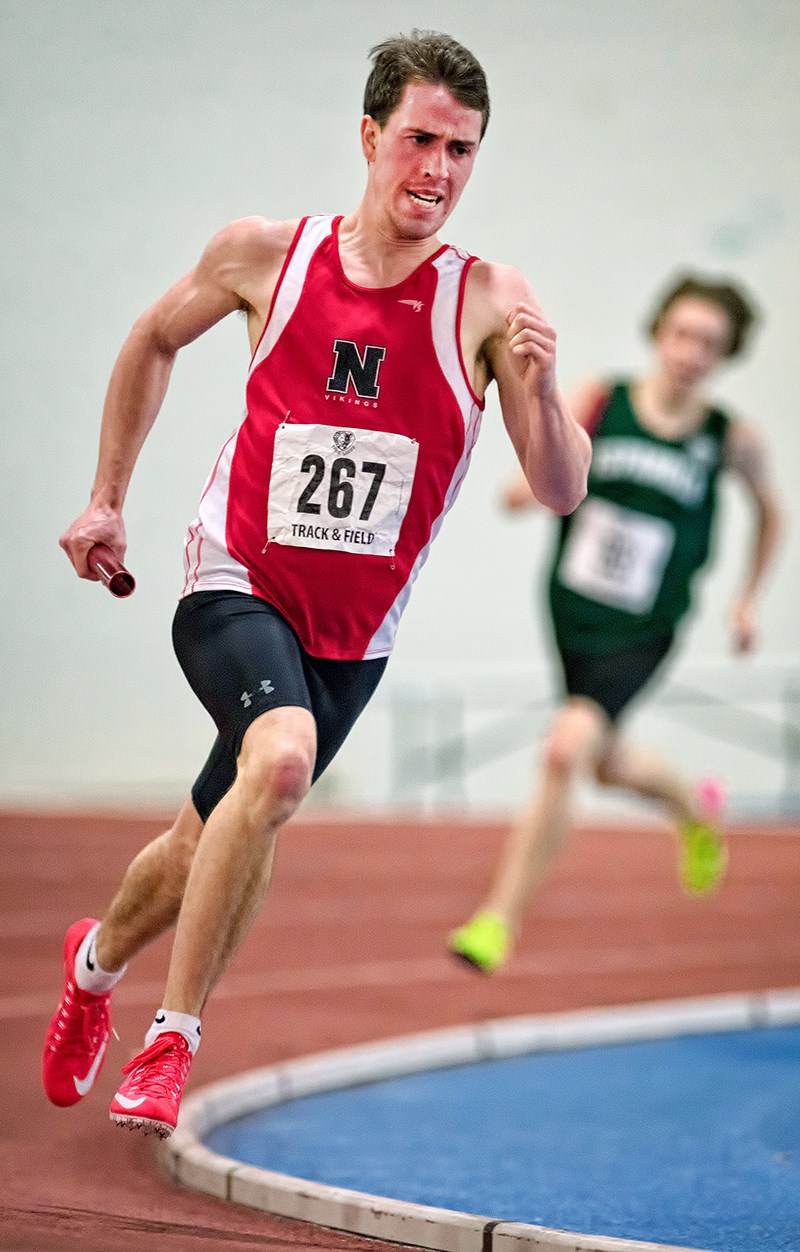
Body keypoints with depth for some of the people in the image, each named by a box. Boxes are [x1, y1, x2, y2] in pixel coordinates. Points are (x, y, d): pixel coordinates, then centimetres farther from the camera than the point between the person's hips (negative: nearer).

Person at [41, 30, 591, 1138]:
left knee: (213, 846, 14)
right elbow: (155, 340, 13)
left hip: (354, 635, 2)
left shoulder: (489, 301, -11)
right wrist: (108, 497, 12)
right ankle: (173, 1038, -20)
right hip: (236, 588, -2)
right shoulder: (265, 255, -8)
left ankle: (98, 960, 47)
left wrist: (540, 385, -33)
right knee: (280, 756, -31)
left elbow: (561, 493, -15)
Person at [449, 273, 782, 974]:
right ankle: (697, 808, 57)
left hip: (642, 633, -3)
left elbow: (768, 510, 12)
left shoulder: (731, 441, -9)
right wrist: (533, 485, -31)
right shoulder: (599, 403, -9)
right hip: (572, 617, 3)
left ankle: (500, 921, -13)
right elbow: (531, 485, -8)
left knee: (566, 749, -22)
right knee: (607, 765, 21)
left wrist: (748, 599, 10)